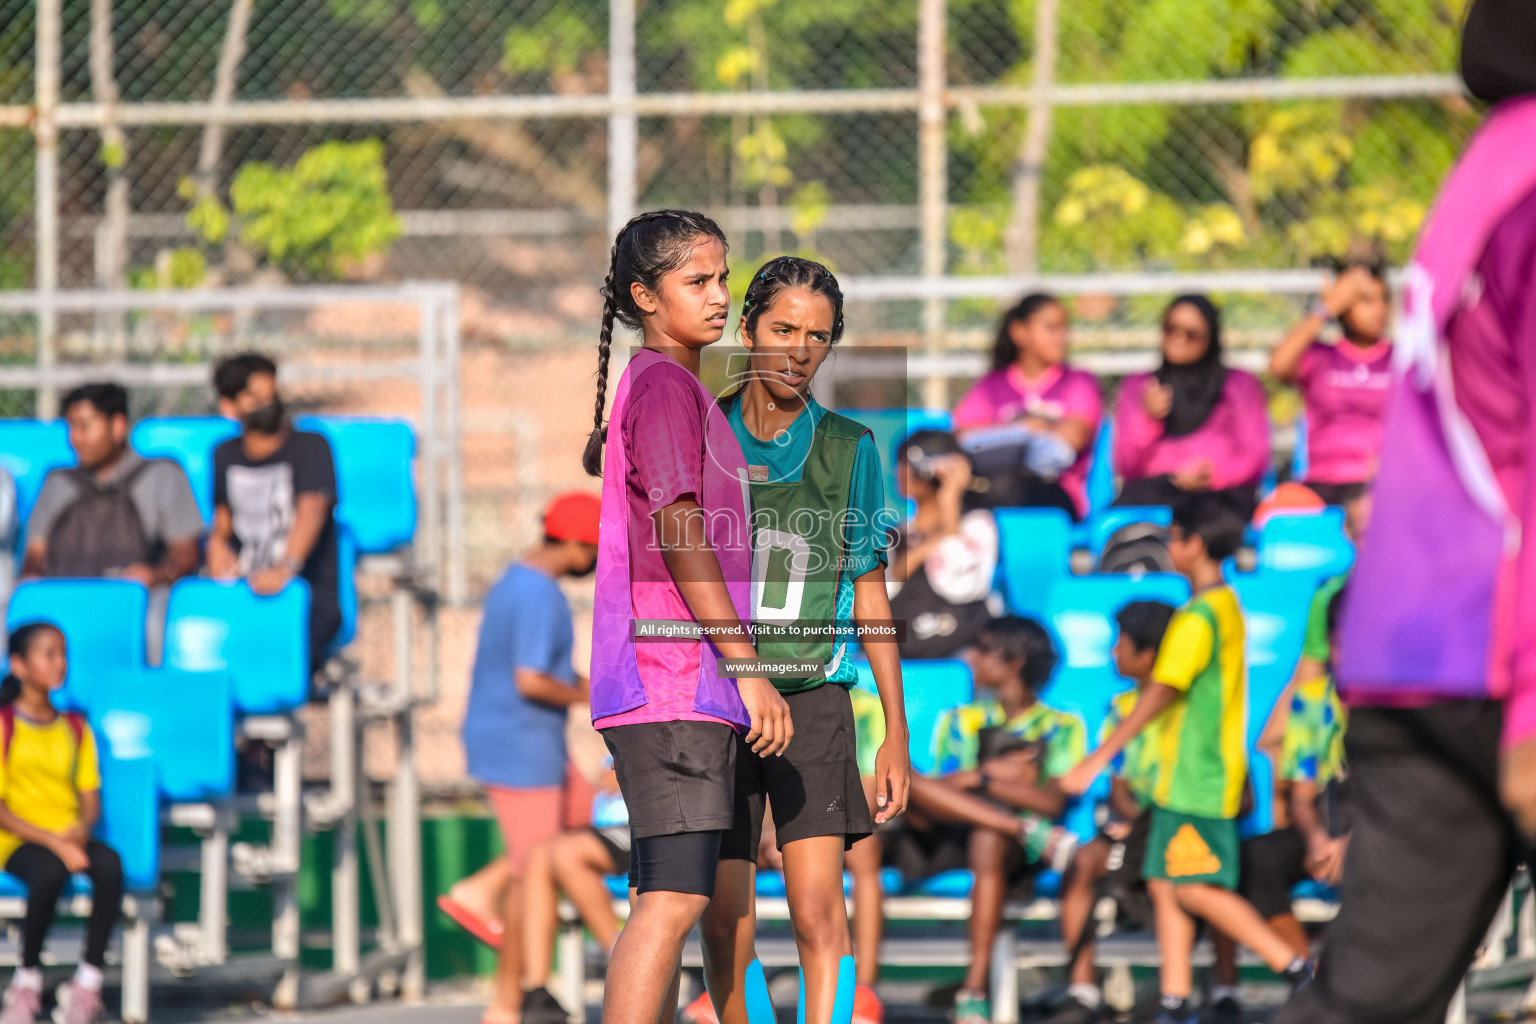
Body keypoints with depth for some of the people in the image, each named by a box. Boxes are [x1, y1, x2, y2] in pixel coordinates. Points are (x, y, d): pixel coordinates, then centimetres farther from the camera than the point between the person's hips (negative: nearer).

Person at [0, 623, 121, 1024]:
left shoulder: (76, 728, 16)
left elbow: (91, 801, 12)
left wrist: (80, 830, -12)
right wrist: (52, 841, -19)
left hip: (70, 837, 4)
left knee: (109, 864, -30)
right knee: (49, 871, -38)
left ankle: (88, 982, -25)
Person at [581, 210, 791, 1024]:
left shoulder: (681, 390, 21)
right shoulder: (662, 386, -9)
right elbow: (680, 536, -16)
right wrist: (749, 668, -16)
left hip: (682, 690, 10)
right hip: (674, 681, -10)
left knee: (662, 899, 11)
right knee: (675, 896, -15)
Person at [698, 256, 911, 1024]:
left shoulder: (849, 449, 3)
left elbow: (869, 595, 8)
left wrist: (895, 733, 7)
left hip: (811, 698, -1)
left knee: (818, 908, -14)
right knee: (725, 924, 0)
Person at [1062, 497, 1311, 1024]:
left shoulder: (1199, 617, -16)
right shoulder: (1228, 606, 16)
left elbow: (1162, 692, -22)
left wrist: (1100, 757, -23)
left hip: (1196, 778, -10)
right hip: (1185, 777, 10)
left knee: (1196, 889, -11)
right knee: (1165, 885, 7)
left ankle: (1297, 969, -11)